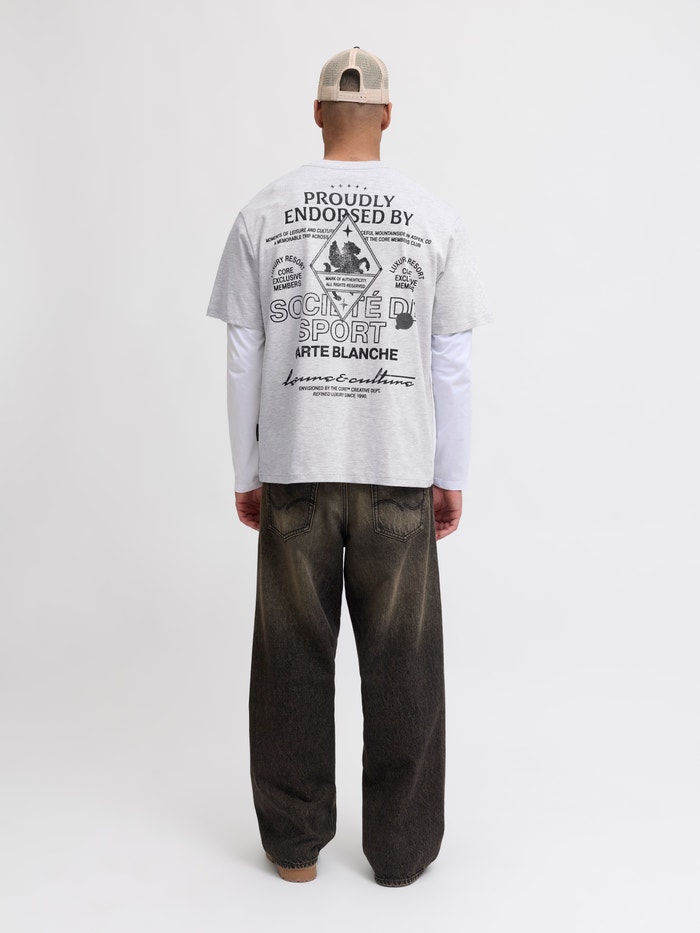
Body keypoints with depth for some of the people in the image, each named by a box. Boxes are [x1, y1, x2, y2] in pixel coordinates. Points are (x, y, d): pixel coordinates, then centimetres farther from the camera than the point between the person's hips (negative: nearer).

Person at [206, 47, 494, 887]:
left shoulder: (262, 215, 1)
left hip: (294, 470, 1)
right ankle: (401, 847, 24)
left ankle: (294, 843, 26)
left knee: (293, 661, 12)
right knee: (402, 666, 10)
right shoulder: (434, 219, 0)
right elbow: (452, 366, 0)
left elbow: (243, 362, 1)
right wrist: (451, 477, 9)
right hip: (399, 473, 0)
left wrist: (246, 475, 10)